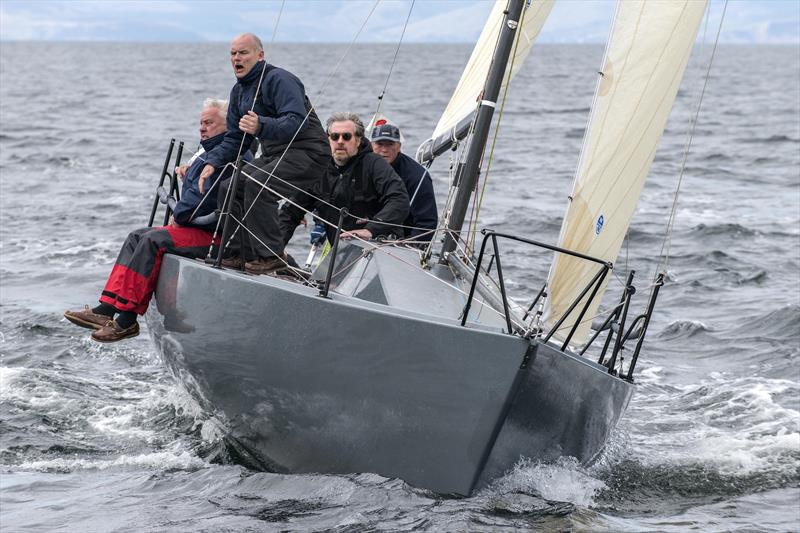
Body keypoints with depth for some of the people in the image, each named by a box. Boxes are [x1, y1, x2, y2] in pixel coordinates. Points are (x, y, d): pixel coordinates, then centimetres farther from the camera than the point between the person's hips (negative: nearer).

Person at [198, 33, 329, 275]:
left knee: (257, 184, -29)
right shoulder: (239, 91, 14)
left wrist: (261, 126, -47)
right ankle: (241, 254, 7)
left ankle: (271, 255, -22)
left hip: (307, 153, -10)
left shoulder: (279, 79, -16)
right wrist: (212, 162, 2)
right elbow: (234, 138, 19)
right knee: (228, 188, 2)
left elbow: (296, 122, -30)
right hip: (274, 155, 10)